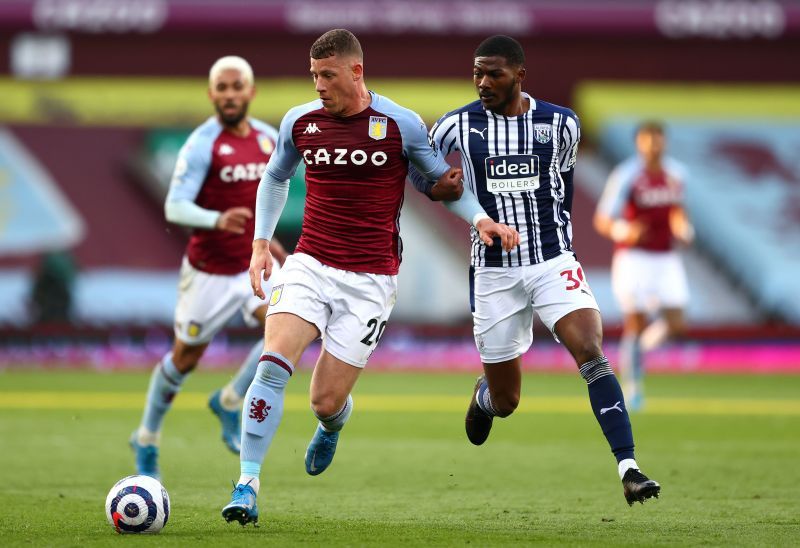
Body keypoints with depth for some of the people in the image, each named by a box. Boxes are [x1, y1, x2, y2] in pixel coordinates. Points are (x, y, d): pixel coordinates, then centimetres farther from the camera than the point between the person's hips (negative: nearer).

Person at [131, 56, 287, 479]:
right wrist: (218, 220, -43)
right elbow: (175, 207, -27)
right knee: (184, 360, 9)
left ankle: (229, 403, 3)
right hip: (209, 273, -5)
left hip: (253, 267, 5)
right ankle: (147, 441, 32)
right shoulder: (202, 145, -18)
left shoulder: (268, 138, 2)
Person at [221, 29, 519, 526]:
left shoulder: (401, 125, -6)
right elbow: (275, 178, 22)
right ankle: (247, 484, -16)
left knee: (325, 400, -2)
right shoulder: (299, 121, 3)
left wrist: (481, 218, -7)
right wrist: (261, 243, 15)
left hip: (370, 280, -2)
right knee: (274, 364, -21)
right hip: (310, 265, 2)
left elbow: (444, 180, 9)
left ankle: (331, 428, 38)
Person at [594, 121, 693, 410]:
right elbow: (602, 221, -13)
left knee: (675, 324, -6)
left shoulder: (676, 174, 5)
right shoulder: (626, 176, -13)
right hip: (633, 258, -5)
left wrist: (683, 228, 1)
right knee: (635, 324, -7)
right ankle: (631, 382, 11)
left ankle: (639, 348, 24)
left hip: (667, 259, 5)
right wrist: (623, 232, -33)